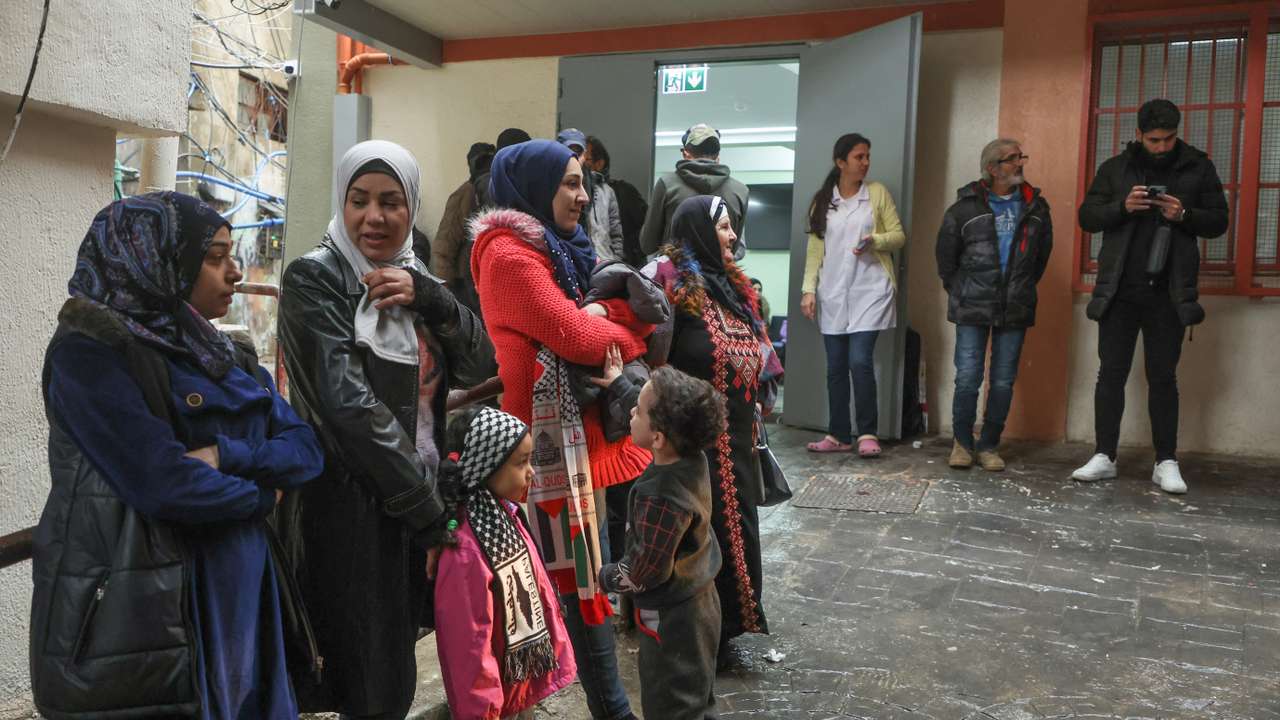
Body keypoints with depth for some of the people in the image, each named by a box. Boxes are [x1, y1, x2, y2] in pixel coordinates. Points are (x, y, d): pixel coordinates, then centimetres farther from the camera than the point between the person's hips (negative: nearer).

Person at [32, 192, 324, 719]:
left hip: (236, 599, 7)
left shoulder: (226, 358, 11)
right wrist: (260, 494, -6)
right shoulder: (91, 350, -11)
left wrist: (223, 455, -15)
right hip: (139, 615, -7)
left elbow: (306, 449, 3)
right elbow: (165, 484, -22)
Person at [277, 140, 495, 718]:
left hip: (416, 500, 7)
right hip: (351, 503, -7)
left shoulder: (413, 279, 11)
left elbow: (480, 366, 2)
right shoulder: (314, 278, -10)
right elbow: (349, 404, -19)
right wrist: (427, 505, -18)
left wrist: (427, 297, -14)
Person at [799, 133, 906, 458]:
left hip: (870, 291, -2)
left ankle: (868, 434, -1)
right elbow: (815, 248, 8)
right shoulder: (823, 200, 9)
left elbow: (899, 236, 5)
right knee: (836, 367, 5)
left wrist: (875, 241, -15)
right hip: (833, 294, 3)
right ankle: (839, 435, 14)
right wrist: (809, 289, -1)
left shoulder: (878, 193, 4)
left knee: (860, 361, -13)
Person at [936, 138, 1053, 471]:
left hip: (1015, 309, 3)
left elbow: (1042, 253, 18)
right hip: (973, 307, -3)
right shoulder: (966, 207, -3)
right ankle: (962, 442, 15)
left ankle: (989, 445, 18)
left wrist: (1024, 288, 16)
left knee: (1003, 383, 5)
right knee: (967, 379, -2)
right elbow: (946, 254, 5)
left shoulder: (1036, 207, 6)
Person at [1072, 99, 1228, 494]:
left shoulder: (1198, 168, 4)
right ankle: (1104, 457, 10)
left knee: (1163, 377, 5)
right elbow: (1087, 217, 4)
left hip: (1168, 294, 0)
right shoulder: (1115, 169, 5)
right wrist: (1122, 206, -15)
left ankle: (1166, 462, 12)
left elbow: (1218, 221, 6)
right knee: (1111, 373, 3)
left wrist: (1185, 215, -14)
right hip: (1119, 291, 1)